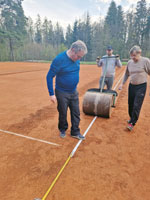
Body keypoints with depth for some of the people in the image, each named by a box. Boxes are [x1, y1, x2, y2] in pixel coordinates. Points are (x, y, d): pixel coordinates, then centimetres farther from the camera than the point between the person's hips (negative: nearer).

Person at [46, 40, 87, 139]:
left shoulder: (76, 59, -2)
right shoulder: (59, 59, -21)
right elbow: (49, 76, -17)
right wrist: (52, 94, -18)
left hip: (74, 92, 5)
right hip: (62, 93, -5)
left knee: (76, 113, 10)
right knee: (63, 113, 11)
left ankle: (75, 132, 27)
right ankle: (63, 130, 36)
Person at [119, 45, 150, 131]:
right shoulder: (130, 62, 3)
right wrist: (122, 84, 10)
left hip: (141, 86, -5)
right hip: (132, 86, 5)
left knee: (137, 105, -7)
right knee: (130, 104, 11)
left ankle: (132, 123, 4)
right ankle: (132, 118, 32)